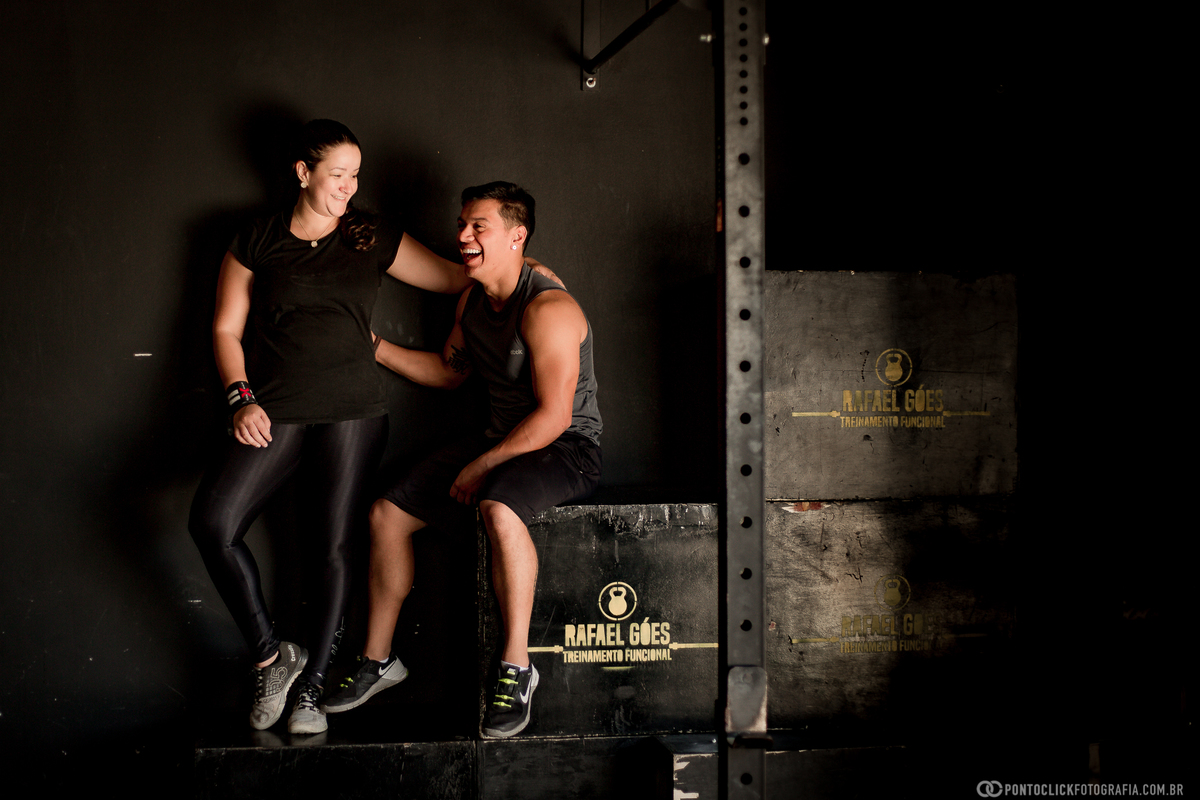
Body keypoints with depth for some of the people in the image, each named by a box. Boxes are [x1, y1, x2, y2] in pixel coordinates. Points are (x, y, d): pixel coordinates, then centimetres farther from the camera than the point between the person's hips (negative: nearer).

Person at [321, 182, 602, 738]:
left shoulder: (546, 310, -21)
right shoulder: (471, 301, 8)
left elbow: (553, 416, -24)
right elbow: (451, 370, 24)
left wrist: (482, 466, -21)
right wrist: (377, 349, 14)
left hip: (566, 448, -9)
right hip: (500, 438, 9)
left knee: (498, 510, -40)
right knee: (387, 513, 2)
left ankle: (516, 665, -28)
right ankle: (379, 659, 15)